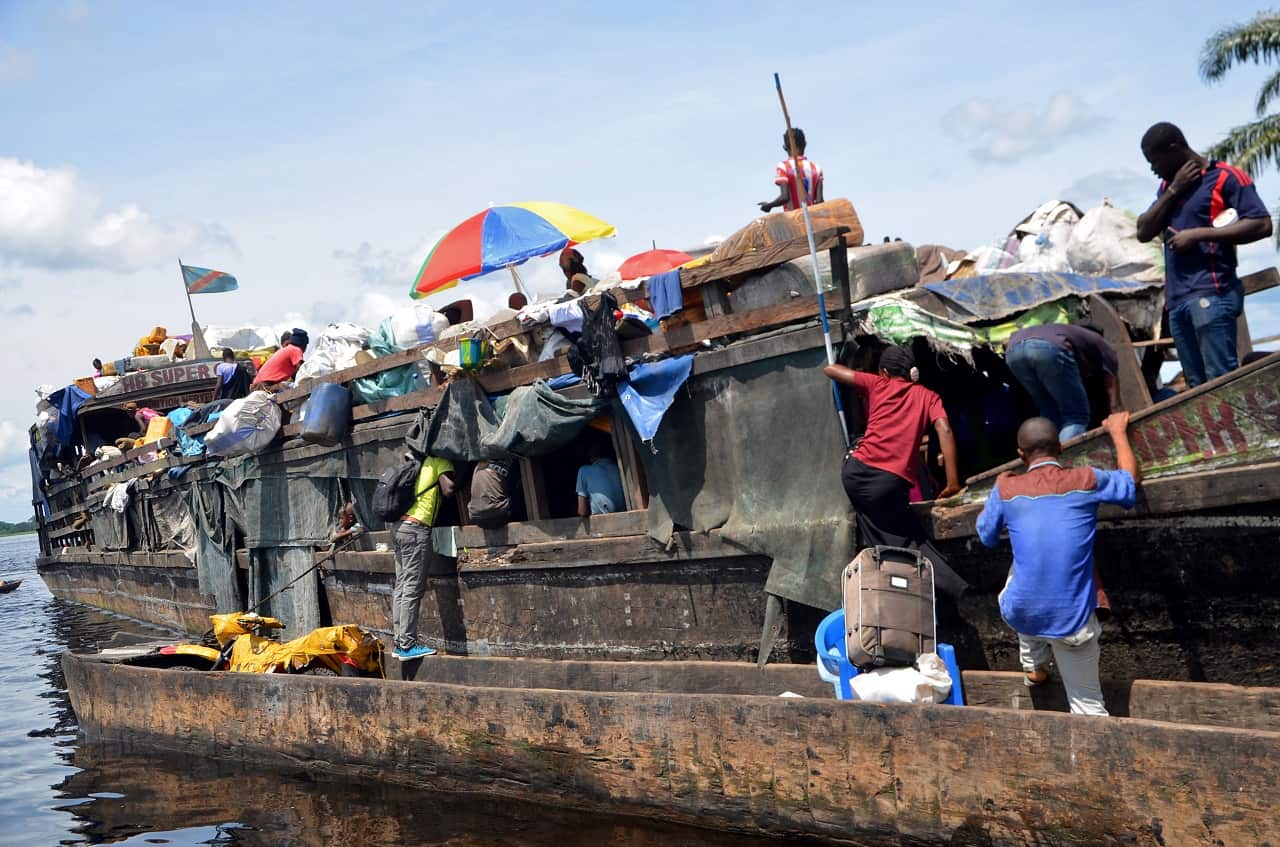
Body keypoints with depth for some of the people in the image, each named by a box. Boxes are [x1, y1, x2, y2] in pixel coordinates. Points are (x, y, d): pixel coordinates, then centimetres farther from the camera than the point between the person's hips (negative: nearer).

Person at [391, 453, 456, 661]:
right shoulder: (440, 460, -2)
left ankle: (400, 643, 7)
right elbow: (448, 489, -12)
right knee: (413, 589, -9)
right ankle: (407, 645, -10)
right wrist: (459, 485, 6)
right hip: (417, 529, -8)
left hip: (400, 527, 8)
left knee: (401, 587, 7)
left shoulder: (421, 462, 22)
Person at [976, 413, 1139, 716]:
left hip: (1019, 615, 1)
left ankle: (1034, 665, 38)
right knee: (1087, 702, 12)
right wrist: (1117, 431, 32)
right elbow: (1130, 478, 17)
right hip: (1073, 621, -1)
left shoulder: (1006, 489, -2)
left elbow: (987, 536, 15)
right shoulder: (1087, 481, -4)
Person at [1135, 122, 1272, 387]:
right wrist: (1173, 190, 3)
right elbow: (1144, 233, 13)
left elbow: (1262, 225, -9)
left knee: (1221, 380, -15)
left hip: (1211, 293, -7)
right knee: (1198, 385, 2)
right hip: (1177, 298, 7)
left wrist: (1198, 234, -12)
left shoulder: (1225, 177, 0)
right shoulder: (1168, 185, 22)